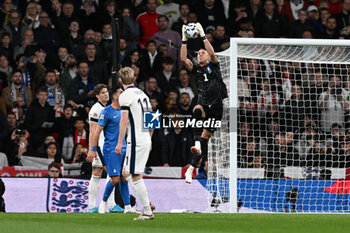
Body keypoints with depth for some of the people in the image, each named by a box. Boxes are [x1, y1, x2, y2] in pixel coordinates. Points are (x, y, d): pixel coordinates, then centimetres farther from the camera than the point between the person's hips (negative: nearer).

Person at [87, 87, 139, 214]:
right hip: (111, 150, -7)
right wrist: (93, 149, -13)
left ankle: (127, 207, 5)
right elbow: (97, 131, -9)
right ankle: (104, 202, 9)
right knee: (115, 179, -10)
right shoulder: (107, 112, -8)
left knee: (124, 178, 5)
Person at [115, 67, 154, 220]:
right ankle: (146, 205, 10)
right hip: (146, 140, 8)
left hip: (135, 141, -8)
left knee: (136, 176, -5)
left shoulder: (125, 96, -9)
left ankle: (148, 212, -6)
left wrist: (120, 142, -13)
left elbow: (124, 120, -15)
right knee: (126, 172, 16)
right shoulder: (142, 94, 15)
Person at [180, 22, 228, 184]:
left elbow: (212, 52, -14)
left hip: (216, 107, -1)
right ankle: (197, 144, -49)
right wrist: (184, 40, -13)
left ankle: (191, 169, 6)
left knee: (205, 137, 0)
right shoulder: (196, 68, 10)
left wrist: (203, 35, -17)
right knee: (197, 111, -37)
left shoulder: (213, 66, 5)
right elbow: (183, 59, -6)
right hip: (204, 105, 1)